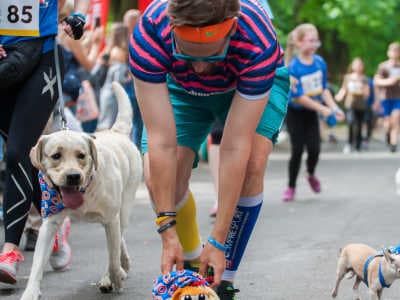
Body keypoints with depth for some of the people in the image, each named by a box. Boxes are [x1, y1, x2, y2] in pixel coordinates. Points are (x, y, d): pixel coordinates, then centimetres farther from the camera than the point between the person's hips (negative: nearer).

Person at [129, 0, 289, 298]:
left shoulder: (258, 45, -43)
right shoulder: (149, 33, -41)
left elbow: (235, 148, -41)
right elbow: (161, 141, -40)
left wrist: (218, 241, -39)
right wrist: (168, 232, -39)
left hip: (252, 82, -1)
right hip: (179, 85, 1)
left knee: (253, 164, -27)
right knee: (159, 177, -18)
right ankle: (192, 263, 11)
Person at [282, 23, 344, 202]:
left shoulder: (320, 63, -6)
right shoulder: (293, 68, -22)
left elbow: (324, 88, 4)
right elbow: (298, 97, -23)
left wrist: (334, 108, -7)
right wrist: (323, 109, -24)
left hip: (311, 113, 4)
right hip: (295, 113, -4)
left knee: (314, 149, -3)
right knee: (298, 149, -5)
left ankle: (311, 174, 29)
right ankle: (291, 187, 12)